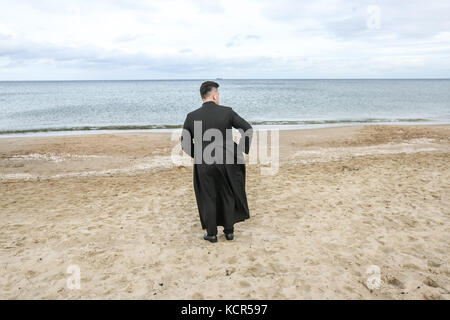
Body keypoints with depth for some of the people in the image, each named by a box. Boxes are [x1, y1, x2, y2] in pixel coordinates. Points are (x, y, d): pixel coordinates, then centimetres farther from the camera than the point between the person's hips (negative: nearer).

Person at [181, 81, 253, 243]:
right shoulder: (227, 112, -7)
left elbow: (185, 143, 1)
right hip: (227, 162, 0)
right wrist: (242, 150, 4)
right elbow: (248, 129, -7)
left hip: (203, 164, 0)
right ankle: (229, 231, 27)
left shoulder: (191, 116, -4)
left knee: (208, 198, 14)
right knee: (228, 196, 17)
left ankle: (212, 234, 23)